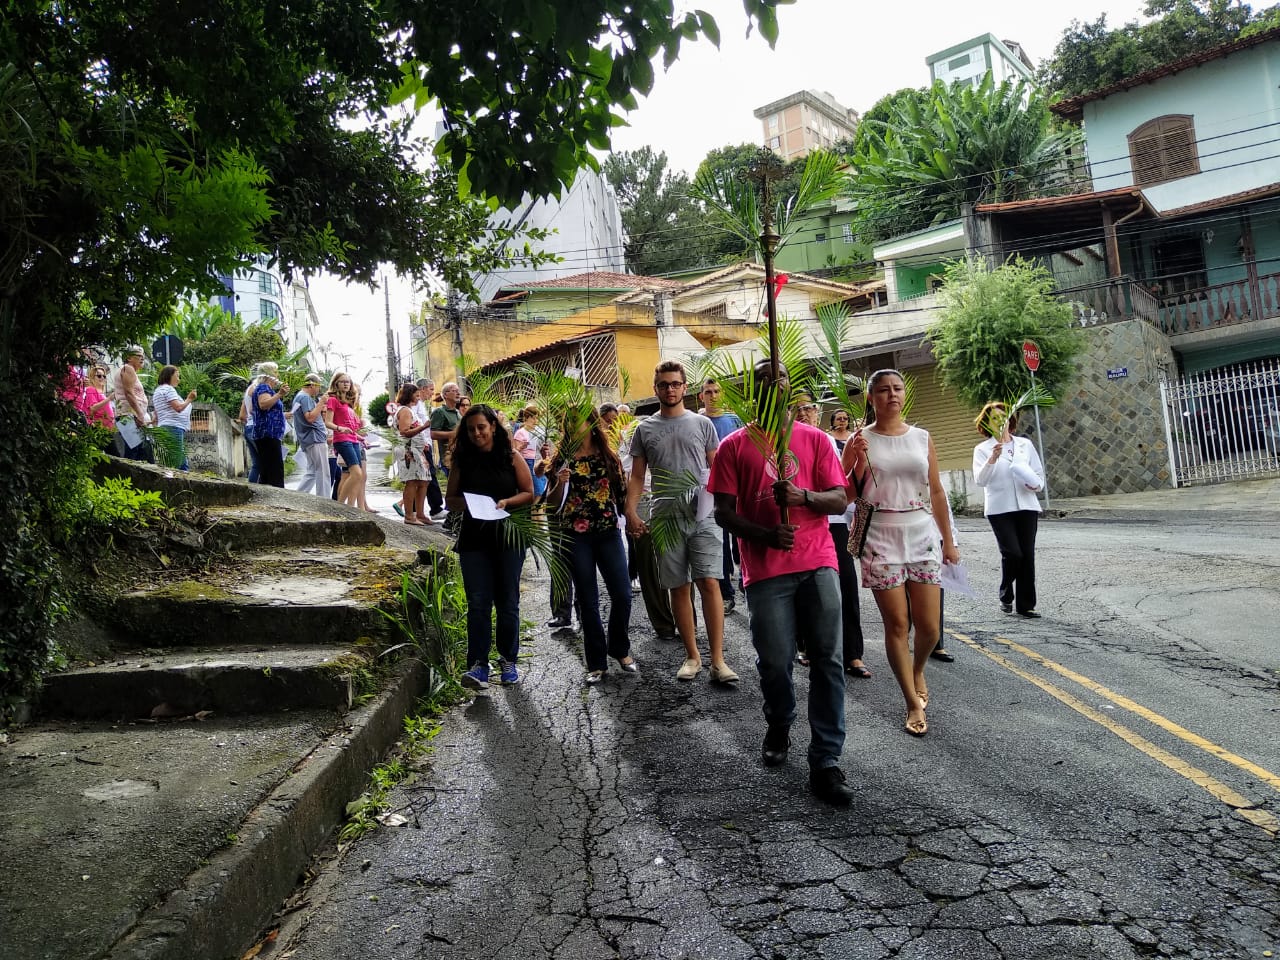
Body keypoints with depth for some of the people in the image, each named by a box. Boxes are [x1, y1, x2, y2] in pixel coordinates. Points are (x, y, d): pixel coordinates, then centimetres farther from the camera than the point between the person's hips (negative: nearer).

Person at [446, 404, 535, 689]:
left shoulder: (511, 458, 1)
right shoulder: (462, 461, 7)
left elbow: (529, 493, 2)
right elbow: (449, 499, 10)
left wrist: (507, 502, -15)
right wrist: (463, 503, -12)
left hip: (508, 536, -1)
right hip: (473, 539, 1)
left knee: (507, 601, 7)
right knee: (478, 603, -4)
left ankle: (508, 661, 19)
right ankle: (478, 665, -3)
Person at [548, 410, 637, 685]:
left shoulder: (609, 456, 6)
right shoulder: (564, 458, 2)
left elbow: (621, 492, 12)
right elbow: (550, 500, 2)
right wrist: (560, 483, -17)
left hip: (609, 531, 1)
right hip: (577, 535, -1)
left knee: (622, 594, -2)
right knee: (588, 600, 4)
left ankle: (620, 649, 24)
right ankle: (596, 663, 17)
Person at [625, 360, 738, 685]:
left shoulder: (702, 423, 7)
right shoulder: (644, 429, 10)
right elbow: (637, 477, 10)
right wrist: (631, 512, -4)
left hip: (703, 515, -1)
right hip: (665, 518, 2)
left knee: (709, 583, -9)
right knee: (679, 587, 6)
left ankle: (717, 660, -5)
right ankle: (692, 656, 18)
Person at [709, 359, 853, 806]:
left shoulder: (815, 439, 10)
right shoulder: (734, 445, 6)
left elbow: (840, 499, 5)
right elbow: (723, 513, 1)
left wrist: (803, 495, -16)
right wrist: (767, 535, -15)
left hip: (817, 563, 1)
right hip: (766, 570, -1)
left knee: (827, 661, -3)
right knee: (775, 662, 2)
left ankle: (826, 764, 4)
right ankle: (778, 727, 34)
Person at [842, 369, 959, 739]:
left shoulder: (922, 438, 7)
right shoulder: (860, 441, 0)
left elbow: (936, 491, 11)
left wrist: (948, 541, 11)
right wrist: (859, 461, -16)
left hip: (923, 537, 2)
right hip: (881, 540, -2)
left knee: (929, 627, 2)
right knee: (897, 625, 1)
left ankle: (917, 670, 35)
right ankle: (914, 704, 15)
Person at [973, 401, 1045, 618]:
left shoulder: (1025, 444, 13)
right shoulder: (982, 449, 3)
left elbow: (1039, 473, 16)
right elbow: (980, 480, -10)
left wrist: (1036, 484, -6)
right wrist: (992, 459, -25)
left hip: (1026, 506, 3)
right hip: (999, 509, -3)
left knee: (1027, 555, 2)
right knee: (1012, 553, -12)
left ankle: (1025, 605, 11)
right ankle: (1006, 596, 13)